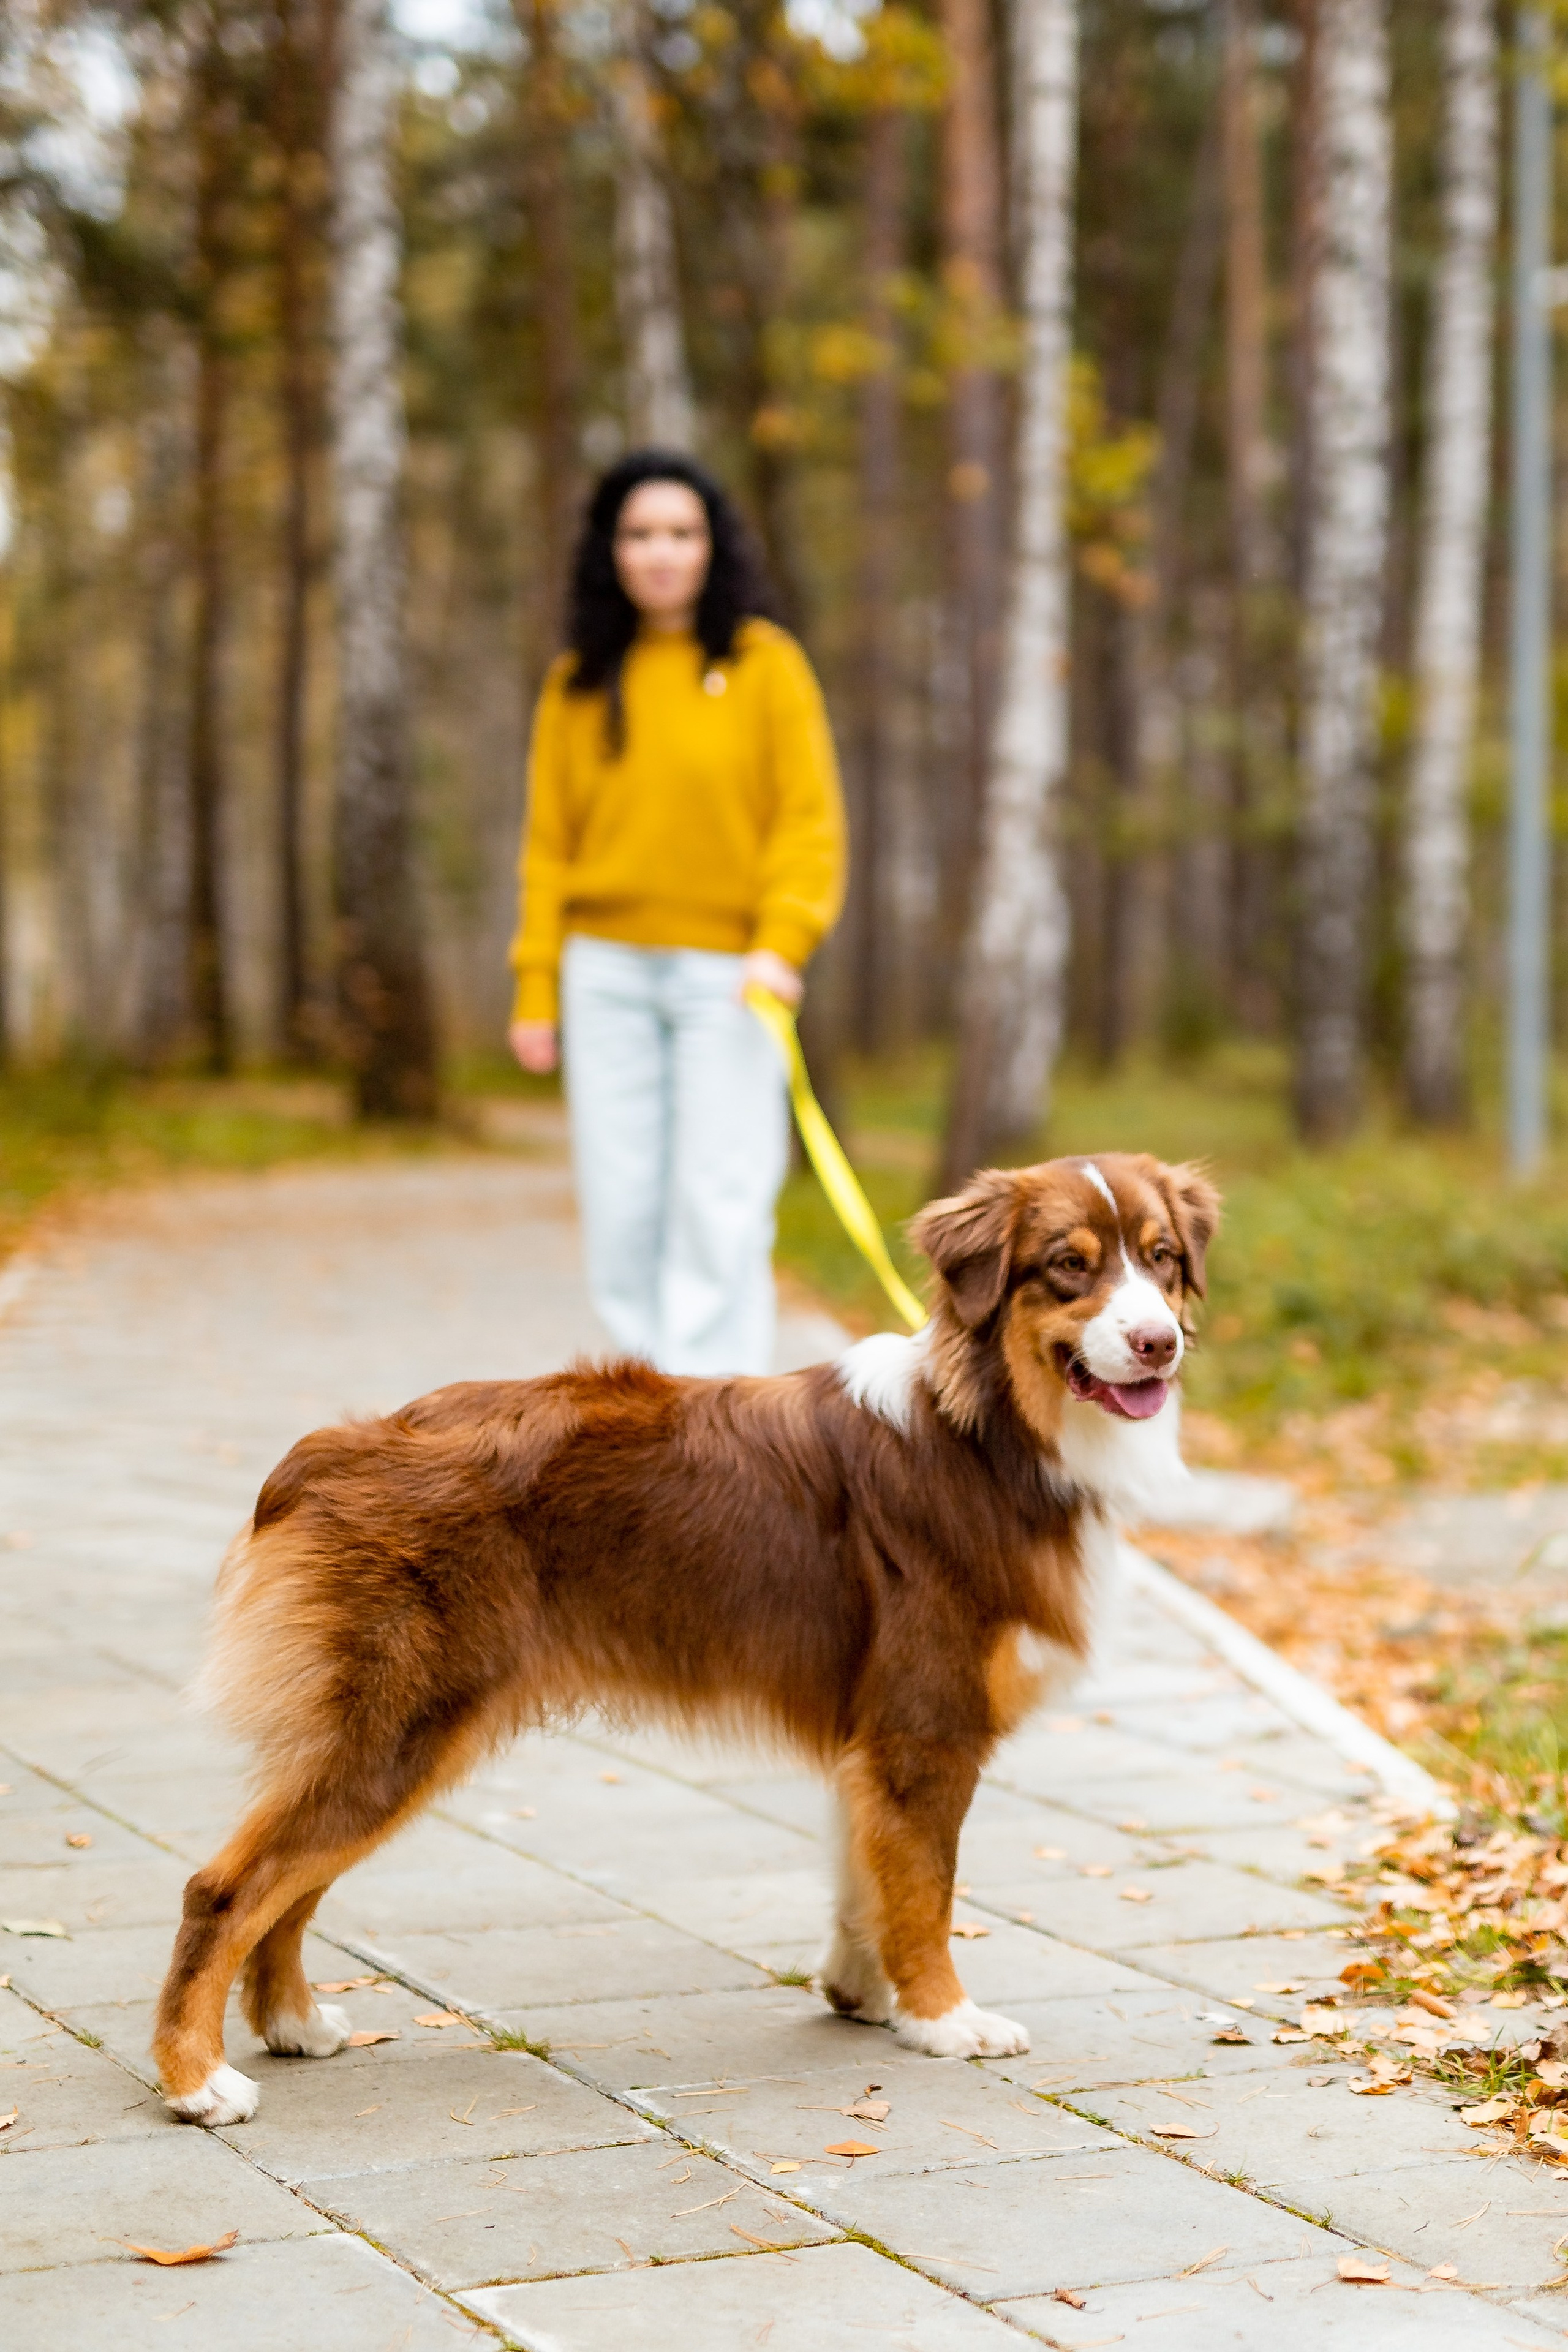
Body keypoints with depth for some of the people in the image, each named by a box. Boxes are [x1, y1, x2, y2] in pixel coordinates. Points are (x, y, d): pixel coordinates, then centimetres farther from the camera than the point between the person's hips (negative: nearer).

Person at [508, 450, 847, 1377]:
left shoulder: (765, 664, 2)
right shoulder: (578, 684, 10)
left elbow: (810, 821, -1)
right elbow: (550, 844, 11)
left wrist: (783, 943, -15)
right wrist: (537, 987, 6)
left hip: (727, 976, -3)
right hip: (607, 973, 3)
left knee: (719, 1211, -8)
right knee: (623, 1207, 3)